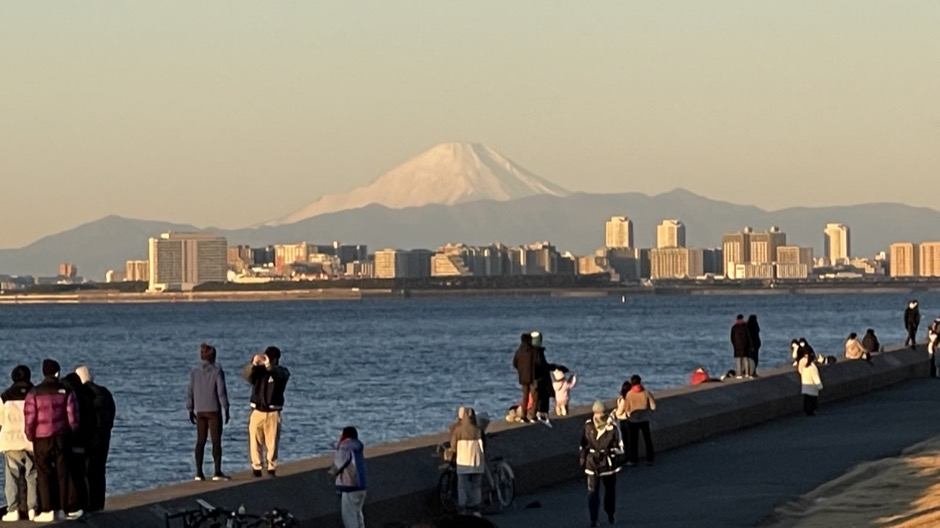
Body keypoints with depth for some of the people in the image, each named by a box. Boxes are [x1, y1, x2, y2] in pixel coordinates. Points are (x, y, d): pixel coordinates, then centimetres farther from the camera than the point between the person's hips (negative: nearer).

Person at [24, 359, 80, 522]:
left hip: (42, 439, -1)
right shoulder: (66, 392, -2)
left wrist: (30, 437, 6)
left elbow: (30, 418, -8)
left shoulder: (34, 393, -7)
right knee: (63, 472, 8)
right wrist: (72, 434, 12)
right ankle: (64, 508, 9)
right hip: (62, 437, 2)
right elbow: (73, 417, -3)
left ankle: (48, 510, -1)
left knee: (44, 474, 4)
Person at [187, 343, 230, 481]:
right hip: (214, 410, -4)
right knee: (216, 441, 0)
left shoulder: (195, 372, 2)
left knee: (200, 441, 8)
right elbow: (221, 392, -11)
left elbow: (190, 393, 5)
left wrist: (190, 410, 14)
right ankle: (217, 472, -5)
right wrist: (226, 409, -5)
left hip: (200, 411, 4)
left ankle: (199, 472, 5)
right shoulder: (217, 371, -8)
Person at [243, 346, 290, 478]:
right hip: (257, 411, 1)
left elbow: (280, 375, -24)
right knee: (255, 441, -3)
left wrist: (269, 366, -44)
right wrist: (253, 364, -37)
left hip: (273, 412, -1)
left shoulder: (282, 372, 2)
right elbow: (246, 374, -15)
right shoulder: (258, 370, 6)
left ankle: (272, 468, 6)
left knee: (272, 442, -1)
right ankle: (256, 467, 2)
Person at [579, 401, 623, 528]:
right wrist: (582, 457, 14)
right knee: (592, 492, -7)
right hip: (592, 464, 0)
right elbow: (584, 443, 12)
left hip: (608, 464, 0)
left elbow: (620, 447, -9)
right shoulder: (588, 426, -4)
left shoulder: (612, 428, -13)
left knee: (610, 491, 16)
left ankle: (610, 515, 36)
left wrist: (609, 451, -25)